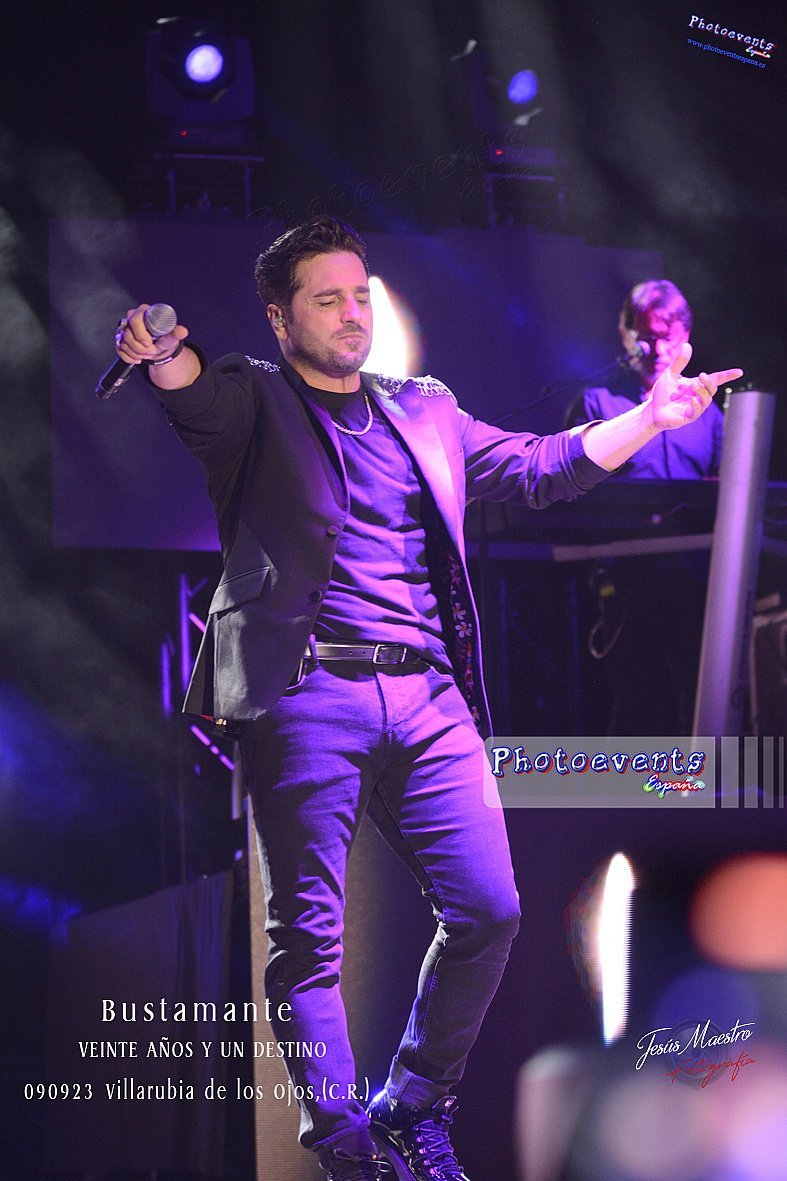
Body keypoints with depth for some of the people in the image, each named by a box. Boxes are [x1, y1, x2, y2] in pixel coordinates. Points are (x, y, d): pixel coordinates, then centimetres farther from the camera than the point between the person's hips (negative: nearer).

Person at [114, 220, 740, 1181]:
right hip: (306, 695, -4)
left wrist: (651, 417, 18)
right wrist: (162, 353, -37)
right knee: (309, 938, -4)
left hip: (428, 696, 5)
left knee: (488, 912, -2)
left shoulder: (424, 412, 23)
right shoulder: (252, 401, 8)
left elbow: (536, 467, 26)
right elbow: (197, 396, -14)